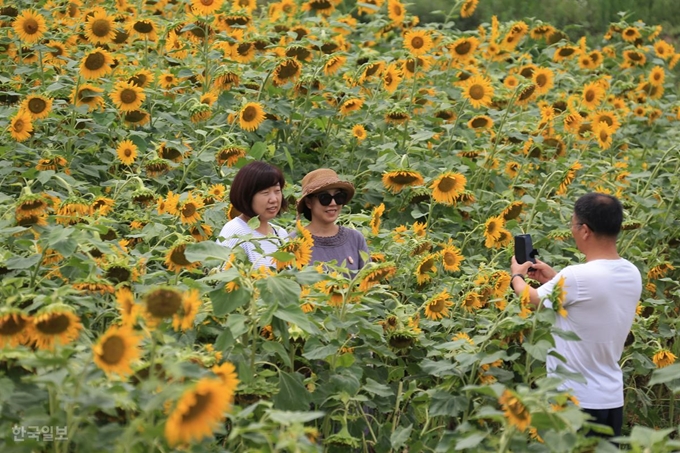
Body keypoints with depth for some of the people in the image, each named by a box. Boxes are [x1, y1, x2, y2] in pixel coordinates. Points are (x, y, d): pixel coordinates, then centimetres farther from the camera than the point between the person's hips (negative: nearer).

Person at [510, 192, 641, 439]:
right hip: (612, 399, 7)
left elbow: (531, 300, -3)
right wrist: (554, 279, 22)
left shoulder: (576, 277, -22)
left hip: (573, 400, -7)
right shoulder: (632, 275, 0)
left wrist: (517, 276, 17)